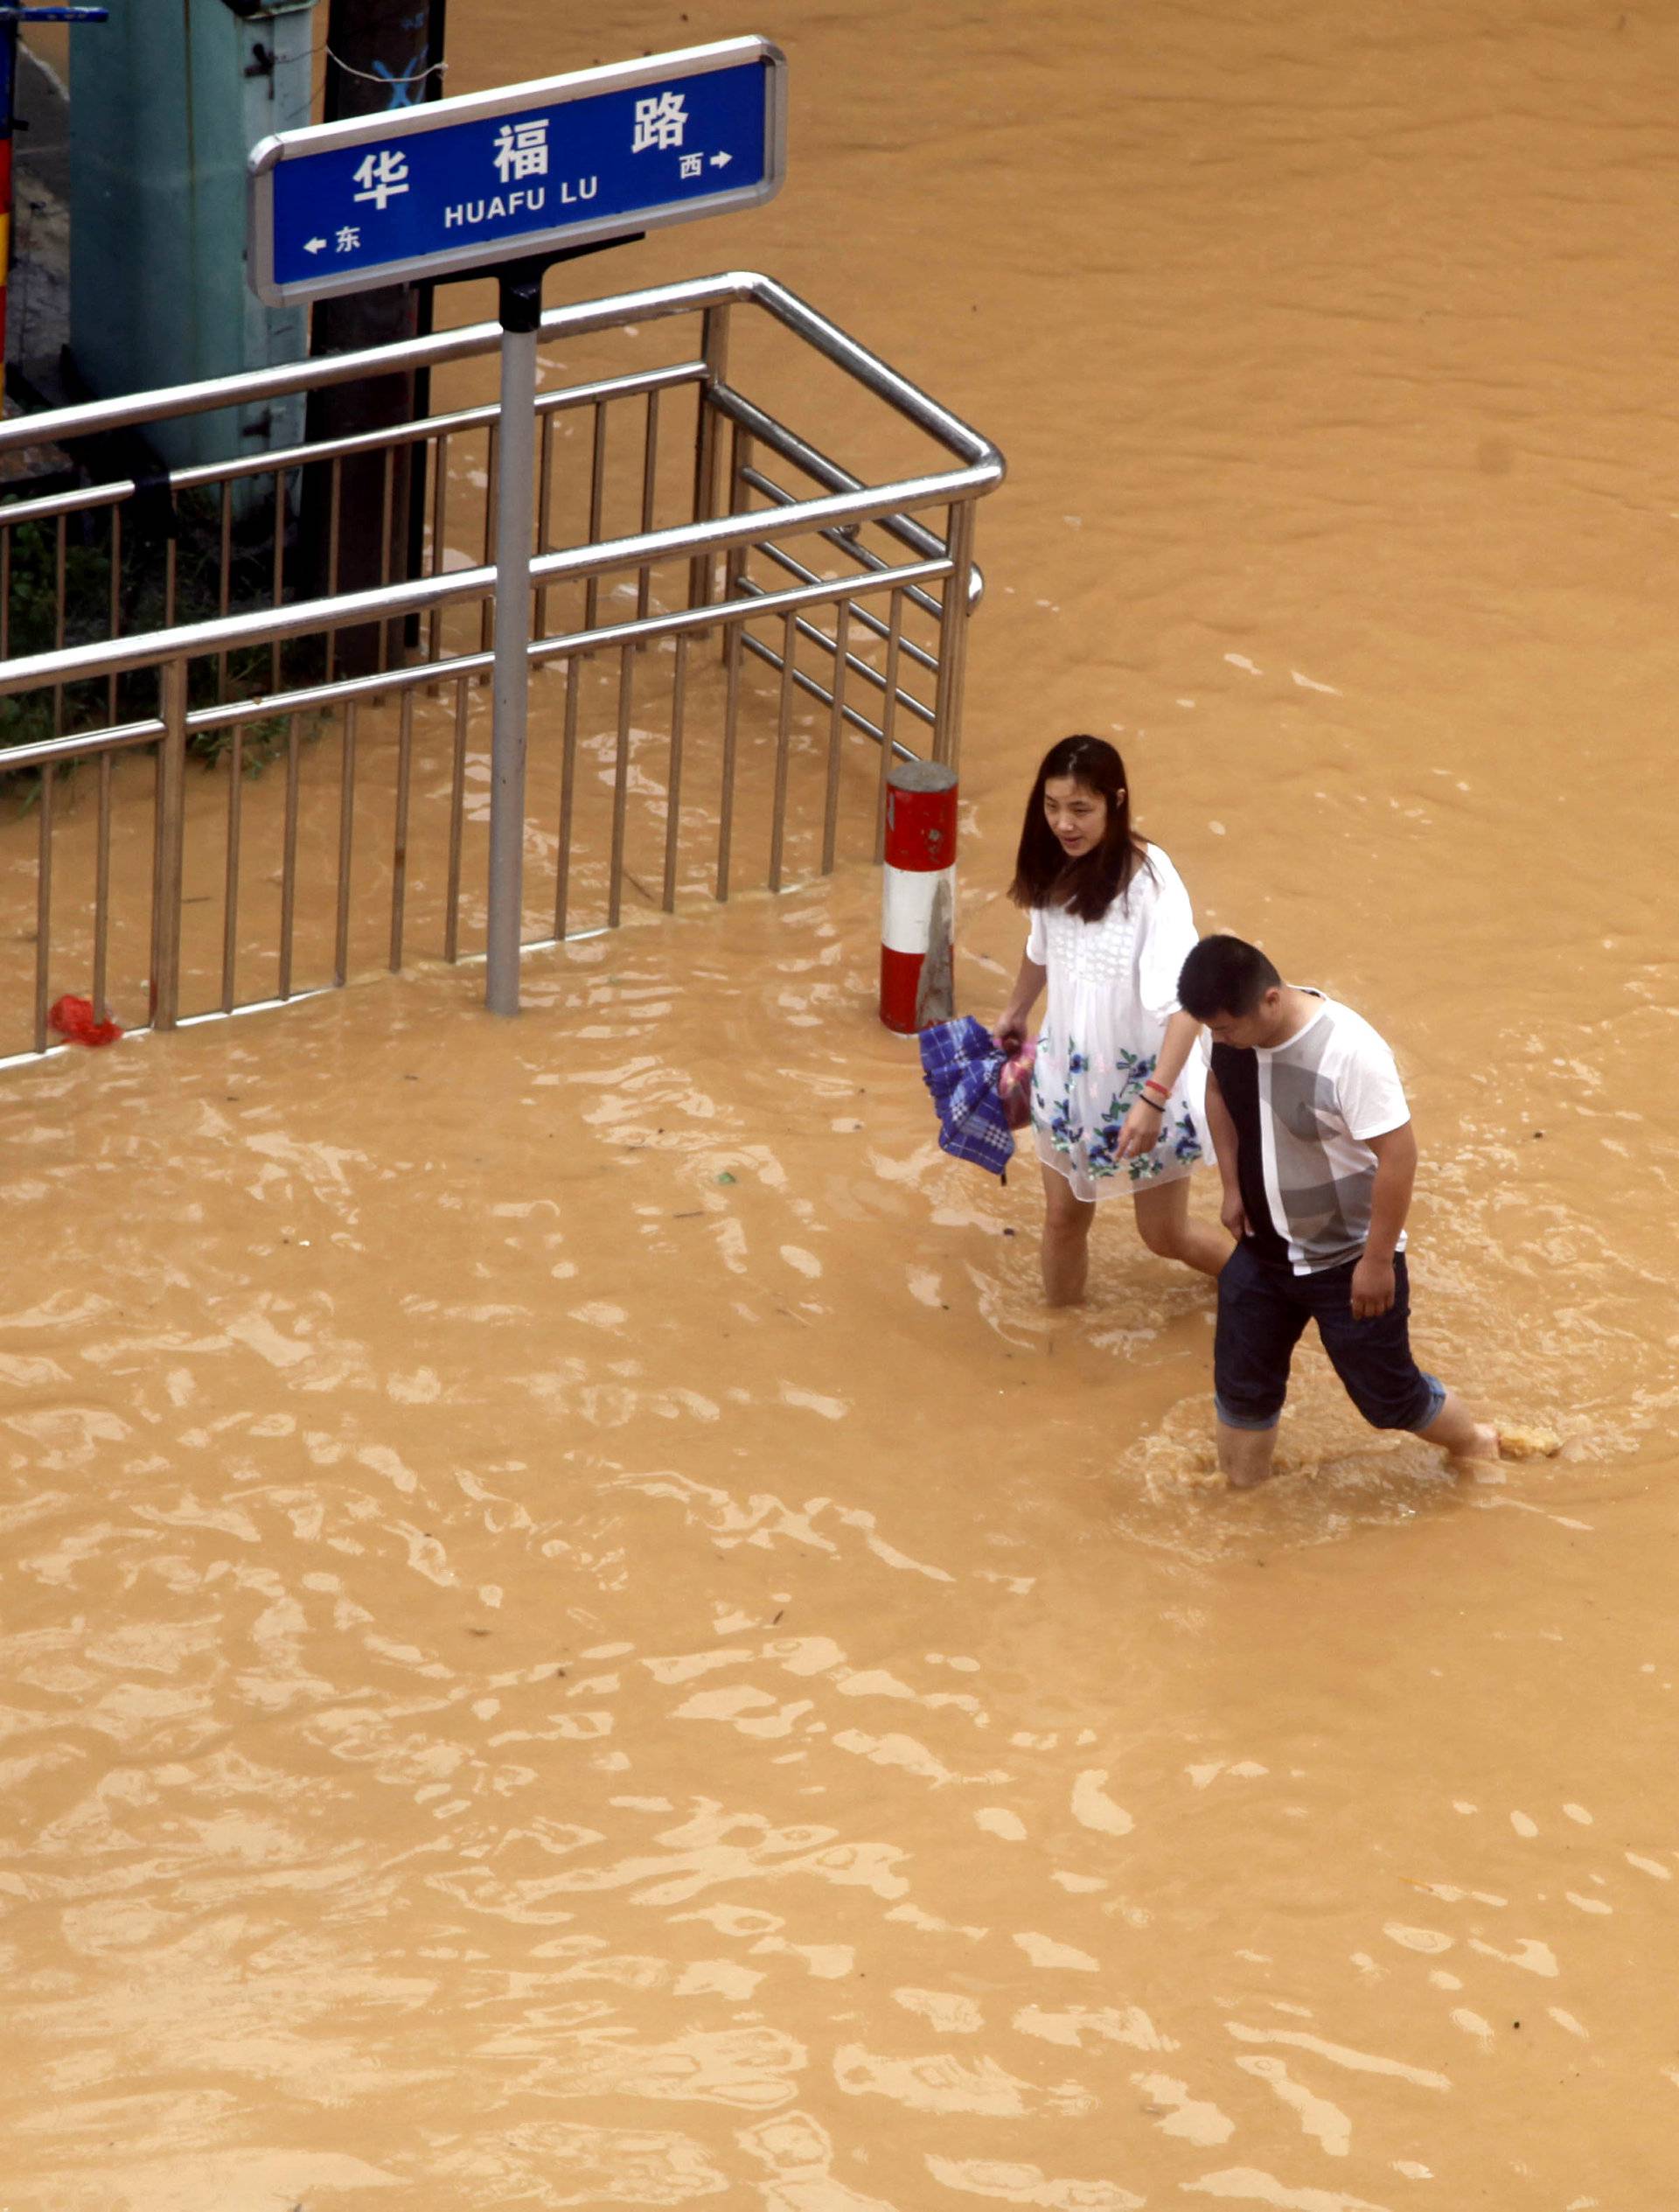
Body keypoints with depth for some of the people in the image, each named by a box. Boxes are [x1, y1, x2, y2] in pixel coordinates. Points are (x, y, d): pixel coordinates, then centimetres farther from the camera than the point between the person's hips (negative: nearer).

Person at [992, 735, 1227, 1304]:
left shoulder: (1149, 882, -27)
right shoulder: (1055, 870, -8)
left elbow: (1183, 1000, -32)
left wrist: (1154, 1098, -41)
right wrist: (1015, 1013, 31)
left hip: (1143, 1078, -5)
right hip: (1068, 1072, 5)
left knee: (1165, 1236, 11)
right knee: (1063, 1217, 13)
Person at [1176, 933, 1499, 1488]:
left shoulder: (1349, 1052, -32)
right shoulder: (1232, 1034, -12)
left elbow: (1398, 1154, -27)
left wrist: (1378, 1259, -21)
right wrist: (1232, 1185, 5)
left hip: (1348, 1262, -6)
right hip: (1263, 1251, 6)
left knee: (1387, 1395, 9)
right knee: (1241, 1385, 14)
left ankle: (1474, 1446, 37)